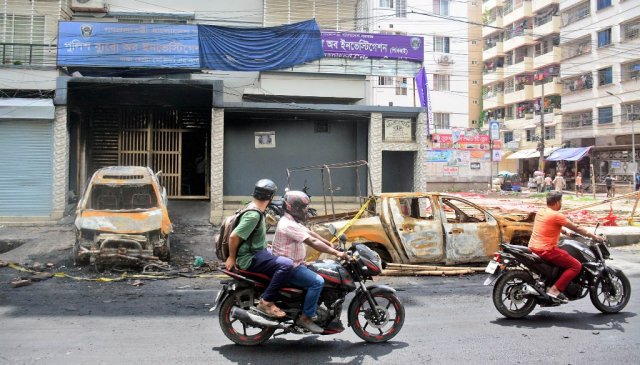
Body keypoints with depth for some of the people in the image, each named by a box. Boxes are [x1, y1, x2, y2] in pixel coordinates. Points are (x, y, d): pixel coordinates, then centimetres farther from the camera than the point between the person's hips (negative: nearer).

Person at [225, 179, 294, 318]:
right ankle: (266, 302, -19)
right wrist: (232, 257, -14)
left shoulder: (255, 209, 9)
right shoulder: (253, 215, -22)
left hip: (256, 252, 11)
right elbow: (234, 236, -26)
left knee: (285, 257, 23)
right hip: (250, 259, -11)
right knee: (286, 264, -26)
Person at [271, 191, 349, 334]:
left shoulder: (293, 221, 13)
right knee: (318, 281, -22)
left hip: (294, 264, 11)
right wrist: (336, 253, -25)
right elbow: (313, 242, -26)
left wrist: (332, 245, 6)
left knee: (317, 277, 17)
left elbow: (311, 233, 13)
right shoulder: (289, 225, -22)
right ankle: (305, 317, -13)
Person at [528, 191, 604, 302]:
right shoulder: (556, 215, -14)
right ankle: (555, 290, -11)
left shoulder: (540, 212, 11)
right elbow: (576, 228, -6)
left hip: (533, 248, 10)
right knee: (576, 266, -5)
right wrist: (594, 236, 4)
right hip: (546, 250, -10)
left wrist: (565, 232, 35)